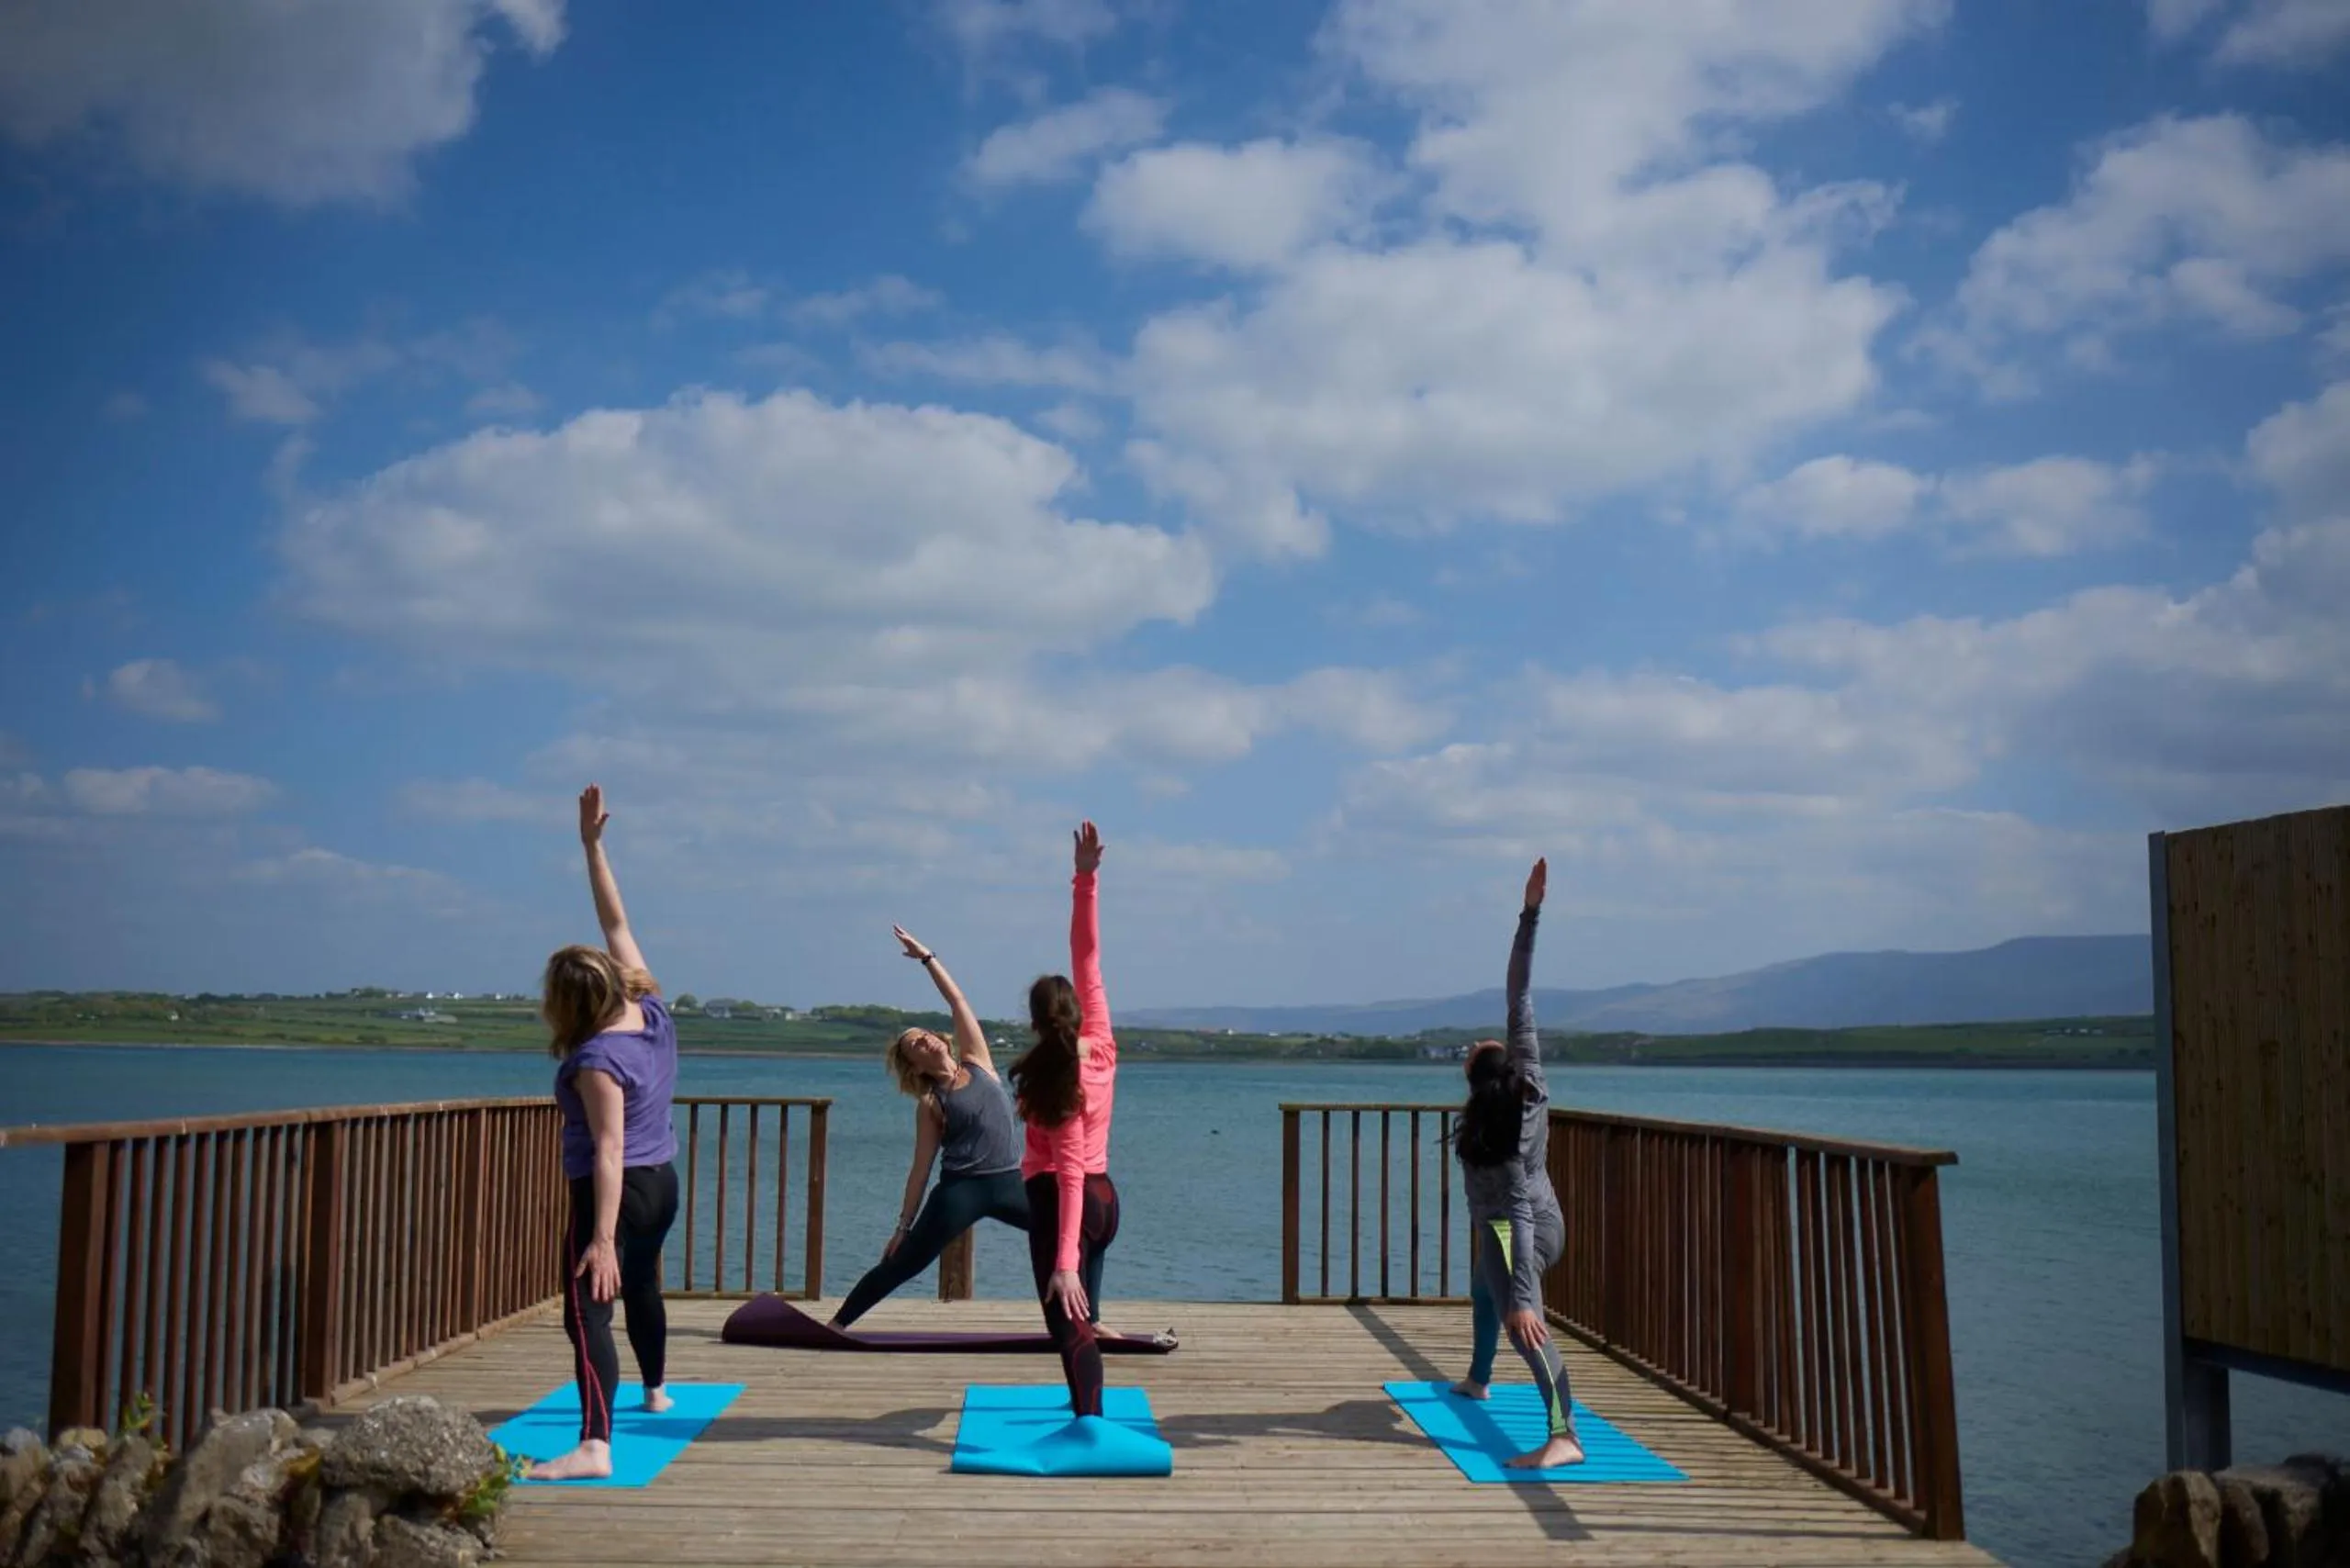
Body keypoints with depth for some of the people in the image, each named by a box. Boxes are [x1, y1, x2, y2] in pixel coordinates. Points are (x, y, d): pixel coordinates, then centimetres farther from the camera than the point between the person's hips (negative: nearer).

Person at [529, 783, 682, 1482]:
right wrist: (593, 846, 6)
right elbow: (616, 923, 6)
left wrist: (602, 1238, -29)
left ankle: (594, 1446, -32)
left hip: (618, 1193, -9)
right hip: (663, 1184, 9)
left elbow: (609, 1152, -26)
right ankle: (655, 1389, 54)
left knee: (587, 1314, -17)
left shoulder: (597, 1059, -21)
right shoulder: (650, 1011, -1)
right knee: (641, 1285, 31)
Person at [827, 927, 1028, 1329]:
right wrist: (904, 1224, 0)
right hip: (960, 1190, -4)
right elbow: (921, 1168, 1)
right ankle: (836, 1323, 5)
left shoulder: (976, 1061, 9)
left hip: (1009, 1183, 4)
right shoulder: (930, 1103, 1)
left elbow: (957, 1001, 7)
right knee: (900, 1265, -4)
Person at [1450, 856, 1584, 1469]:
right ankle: (1477, 1378, 61)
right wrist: (1529, 914, -20)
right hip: (1544, 1221, 10)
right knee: (1484, 1291, 36)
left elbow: (1520, 1212, -35)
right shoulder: (1527, 1080, -13)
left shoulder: (1501, 1134, -29)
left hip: (1514, 1229, -10)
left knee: (1521, 1320, -32)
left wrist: (1522, 1298, -40)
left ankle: (1564, 1435, -51)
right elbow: (1520, 1000, -17)